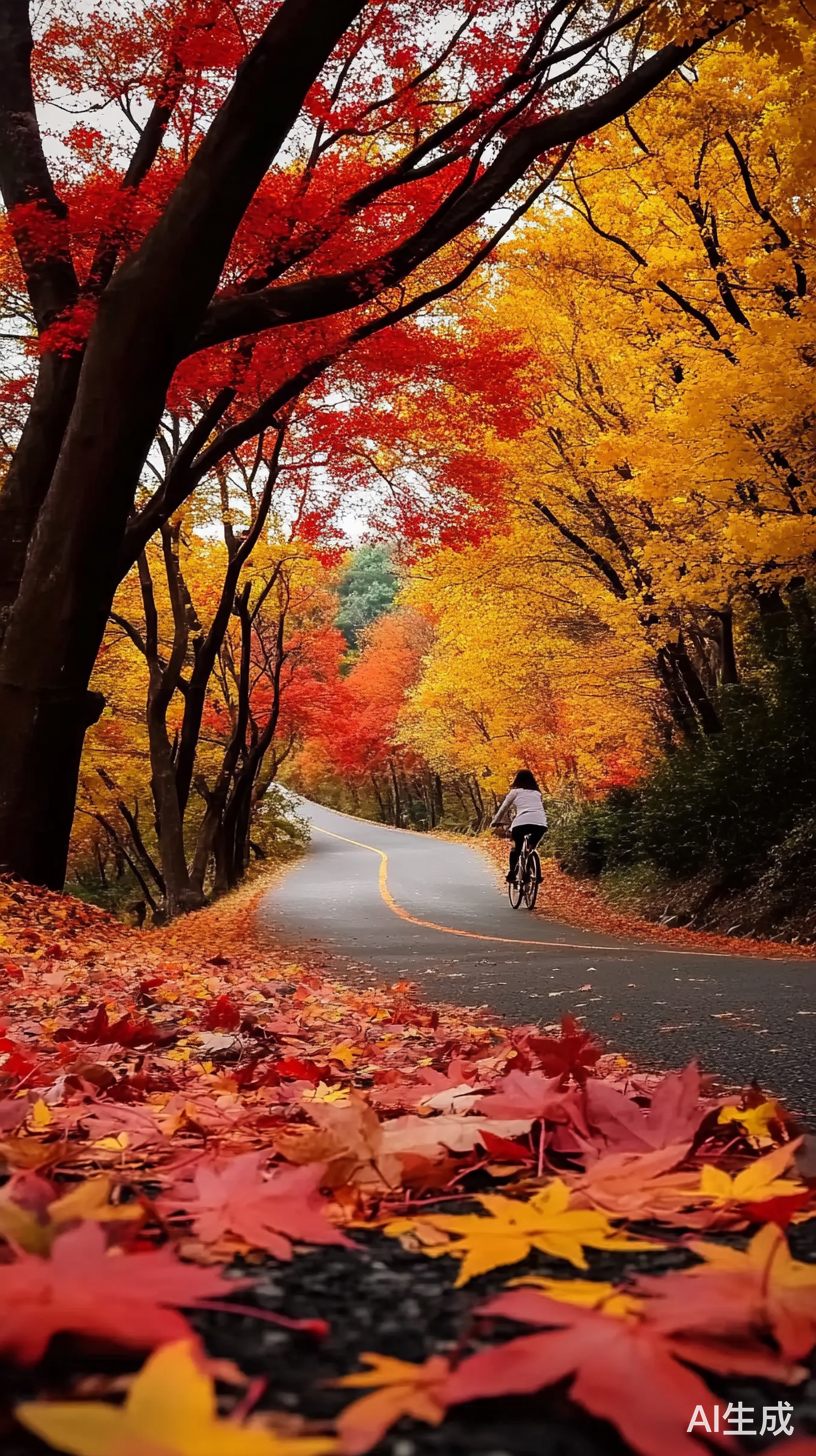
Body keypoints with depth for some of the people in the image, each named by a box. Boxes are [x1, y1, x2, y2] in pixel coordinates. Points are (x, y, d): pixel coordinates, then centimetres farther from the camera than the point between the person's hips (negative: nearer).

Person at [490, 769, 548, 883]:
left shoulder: (515, 792, 20)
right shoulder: (537, 793, 30)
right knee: (531, 848, 24)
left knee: (516, 848, 18)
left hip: (522, 822, -3)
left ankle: (512, 873, 3)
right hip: (540, 824, 3)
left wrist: (494, 822, 38)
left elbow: (504, 808, 26)